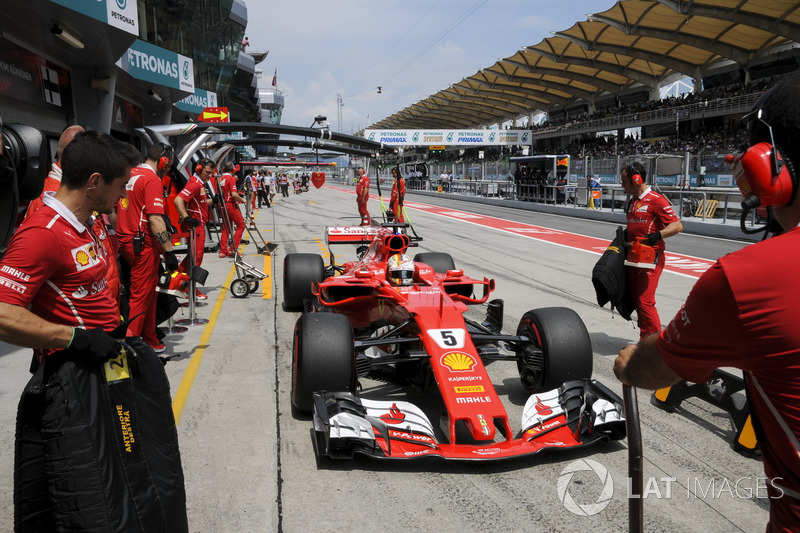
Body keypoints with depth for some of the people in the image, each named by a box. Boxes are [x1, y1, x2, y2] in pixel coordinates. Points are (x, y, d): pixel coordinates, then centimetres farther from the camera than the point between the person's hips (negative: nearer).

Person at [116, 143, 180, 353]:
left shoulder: (129, 174, 12)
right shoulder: (152, 180, -14)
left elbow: (115, 210, 19)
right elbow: (155, 219, -22)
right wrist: (168, 251, -21)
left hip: (125, 240, 9)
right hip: (143, 244, -9)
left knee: (148, 293, 17)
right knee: (141, 296, -2)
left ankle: (150, 340, 26)